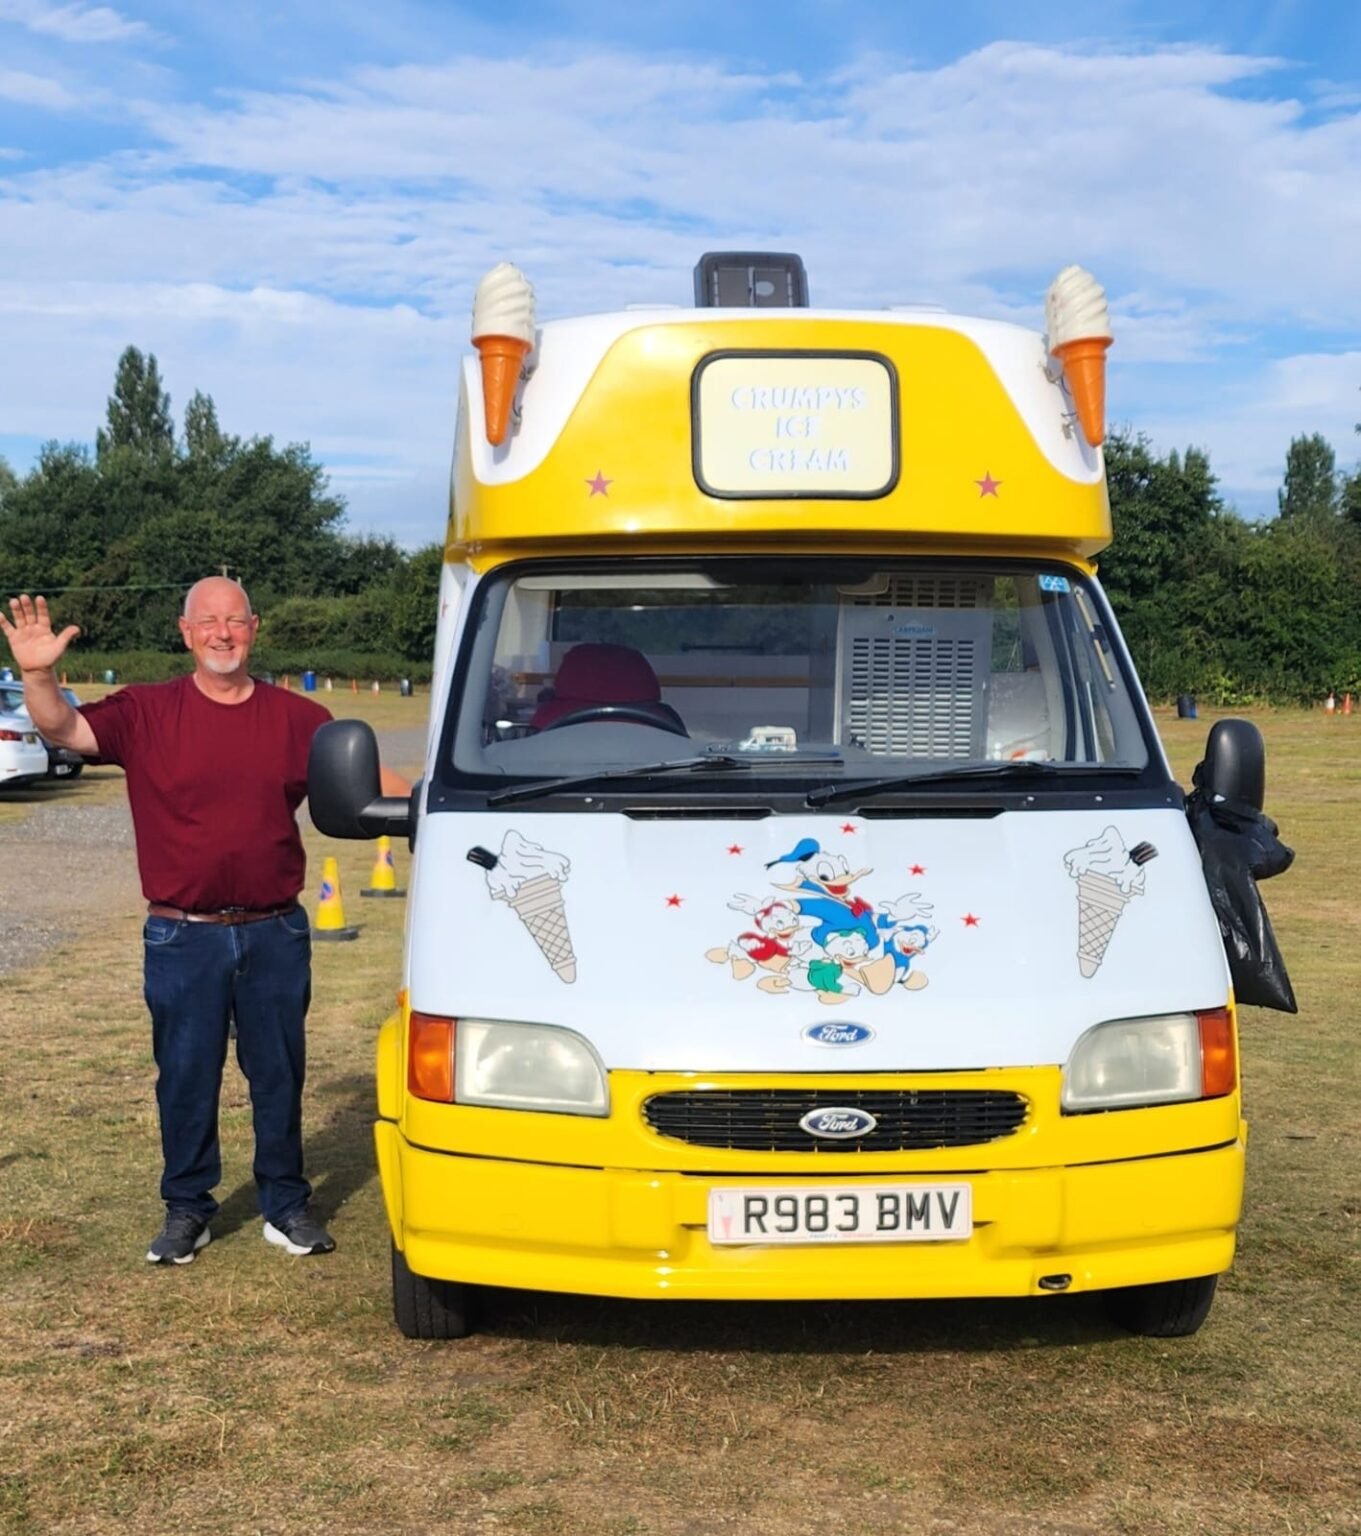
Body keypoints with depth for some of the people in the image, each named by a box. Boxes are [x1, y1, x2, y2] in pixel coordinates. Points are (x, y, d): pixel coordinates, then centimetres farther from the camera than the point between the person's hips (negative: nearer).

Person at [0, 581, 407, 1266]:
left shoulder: (295, 717, 4)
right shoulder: (146, 712, 0)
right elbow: (65, 729, -10)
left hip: (276, 933, 1)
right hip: (183, 937, -1)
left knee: (279, 1074, 10)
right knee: (186, 1078, 8)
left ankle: (286, 1207, 24)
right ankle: (186, 1210, 23)